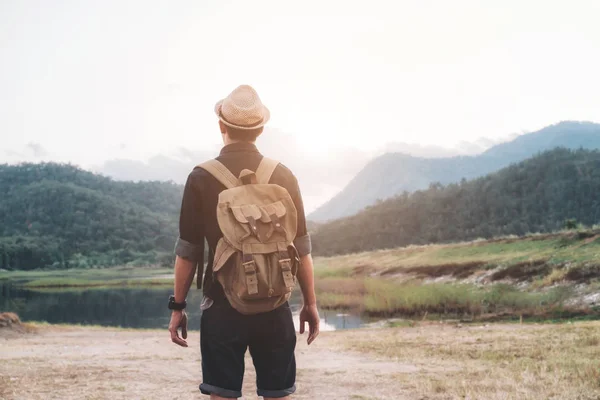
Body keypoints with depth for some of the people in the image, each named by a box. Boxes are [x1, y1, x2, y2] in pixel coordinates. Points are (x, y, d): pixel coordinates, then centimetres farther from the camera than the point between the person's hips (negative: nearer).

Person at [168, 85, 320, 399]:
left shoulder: (202, 177, -5)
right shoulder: (283, 176, 0)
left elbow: (188, 251, -4)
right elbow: (301, 248, 1)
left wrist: (178, 306, 6)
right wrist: (310, 303, 11)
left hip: (222, 305, -1)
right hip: (275, 306, 2)